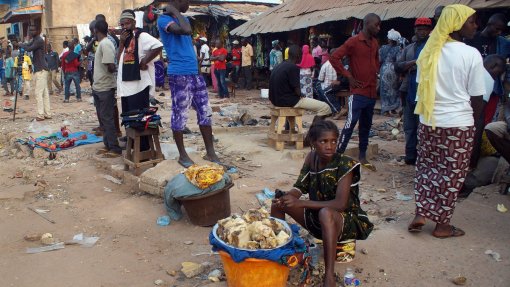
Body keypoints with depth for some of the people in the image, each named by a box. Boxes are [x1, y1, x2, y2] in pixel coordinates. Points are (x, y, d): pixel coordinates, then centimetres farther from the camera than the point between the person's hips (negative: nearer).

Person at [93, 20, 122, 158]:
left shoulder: (105, 44, -17)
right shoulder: (101, 43, 13)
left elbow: (111, 67, -24)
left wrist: (109, 75, -4)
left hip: (105, 88, -10)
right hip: (99, 87, 10)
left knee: (107, 119, -5)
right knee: (102, 118, 14)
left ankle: (115, 148, 1)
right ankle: (108, 145, 23)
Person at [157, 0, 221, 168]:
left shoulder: (183, 18, 18)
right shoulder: (164, 19, -9)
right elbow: (186, 30, -24)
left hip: (195, 73, 8)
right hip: (179, 75, -8)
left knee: (205, 113, 8)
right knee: (180, 115, 1)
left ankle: (210, 152, 16)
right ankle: (182, 155, 15)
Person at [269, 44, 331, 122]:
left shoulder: (278, 66, 10)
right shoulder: (293, 67, -15)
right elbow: (297, 90, -18)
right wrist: (301, 94, 4)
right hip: (289, 101, -9)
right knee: (325, 107, -7)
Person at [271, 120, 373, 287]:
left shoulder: (345, 164, -21)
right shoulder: (312, 158, -5)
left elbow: (340, 204, -29)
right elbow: (300, 187, 0)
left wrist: (300, 203, -31)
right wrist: (287, 198, -24)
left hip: (347, 221, -6)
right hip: (317, 217, 6)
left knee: (325, 213, -40)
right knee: (279, 202, -4)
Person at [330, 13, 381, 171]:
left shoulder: (375, 43, 12)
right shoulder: (353, 41, -10)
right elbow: (334, 57, -13)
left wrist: (375, 74, 13)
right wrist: (348, 76, -12)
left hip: (372, 92, 7)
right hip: (358, 92, -7)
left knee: (366, 125, 12)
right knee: (350, 124, -9)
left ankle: (362, 156, 20)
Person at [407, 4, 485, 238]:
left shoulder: (430, 51, 3)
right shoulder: (471, 55, -11)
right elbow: (476, 97, -7)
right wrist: (476, 122, 8)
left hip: (428, 121, 5)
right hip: (458, 123, -4)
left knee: (427, 167, 18)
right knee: (451, 174, 7)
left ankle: (420, 214, 17)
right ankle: (442, 225, 17)